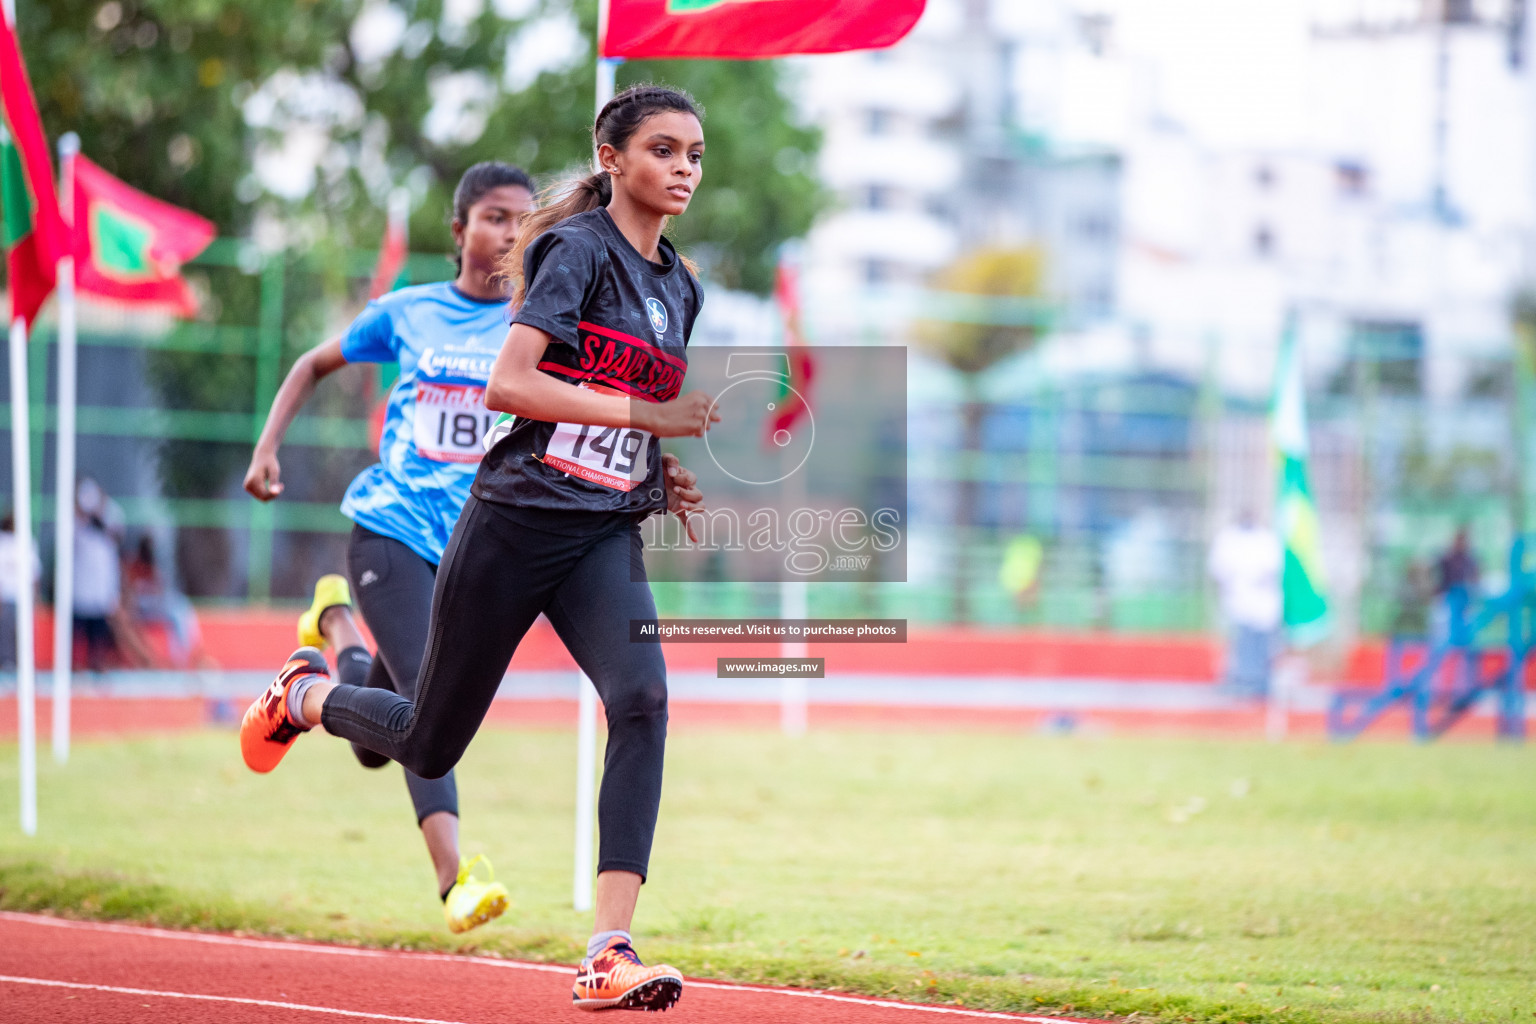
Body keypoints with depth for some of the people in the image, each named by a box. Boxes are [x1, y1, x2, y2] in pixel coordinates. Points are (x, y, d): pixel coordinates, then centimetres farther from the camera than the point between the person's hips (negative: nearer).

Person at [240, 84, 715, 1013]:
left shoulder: (681, 287, 14)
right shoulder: (579, 250, -10)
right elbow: (509, 385, -21)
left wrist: (658, 473, 9)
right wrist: (643, 415, -20)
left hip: (604, 537, 5)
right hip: (514, 526, -5)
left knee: (642, 701, -23)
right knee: (430, 746, 7)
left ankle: (609, 955, -26)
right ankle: (307, 695, 42)